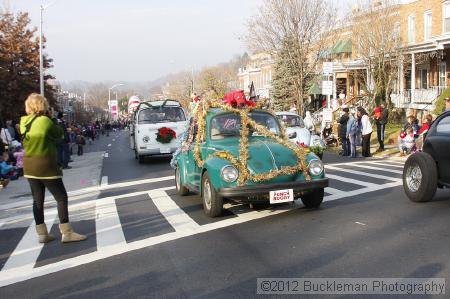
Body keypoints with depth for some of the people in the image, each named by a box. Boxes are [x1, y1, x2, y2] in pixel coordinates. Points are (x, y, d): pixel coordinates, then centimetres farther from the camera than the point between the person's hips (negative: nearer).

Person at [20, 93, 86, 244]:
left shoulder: (24, 122, 3)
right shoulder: (45, 121, -17)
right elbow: (59, 134, -4)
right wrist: (50, 117, 0)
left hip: (29, 167, 7)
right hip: (46, 166, -7)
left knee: (37, 200, 12)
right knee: (61, 198, 1)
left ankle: (42, 234, 16)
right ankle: (66, 233, 0)